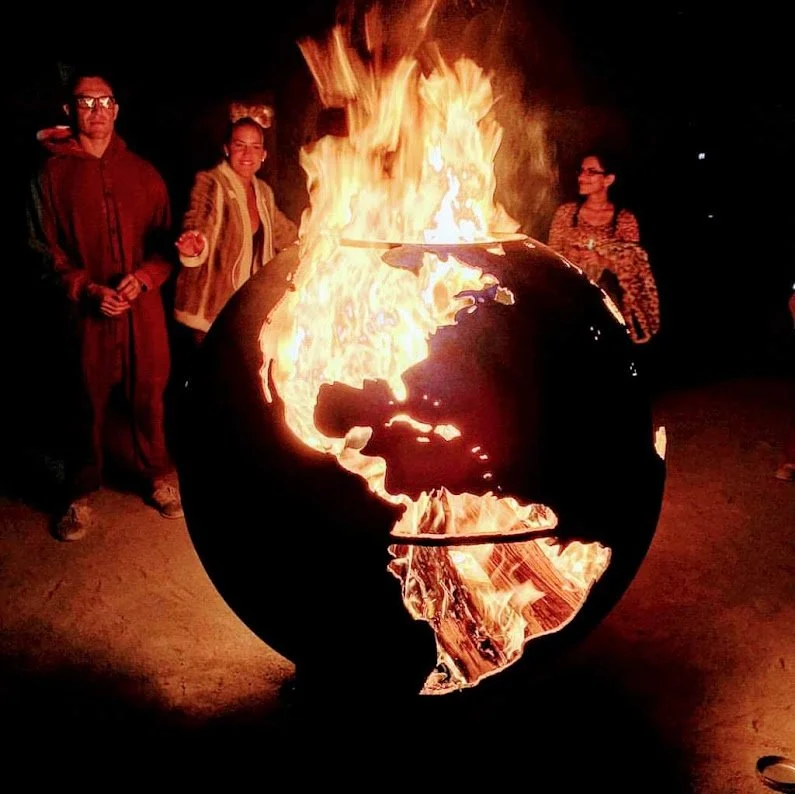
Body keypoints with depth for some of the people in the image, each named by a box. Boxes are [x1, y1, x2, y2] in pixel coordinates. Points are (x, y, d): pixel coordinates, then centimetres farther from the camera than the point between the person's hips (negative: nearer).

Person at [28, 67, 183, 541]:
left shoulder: (143, 172, 8)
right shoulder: (52, 173, 2)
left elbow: (165, 239, 9)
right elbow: (46, 246, 2)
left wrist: (144, 277, -10)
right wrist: (87, 289, -12)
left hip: (144, 306, 2)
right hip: (86, 308, -2)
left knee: (149, 395, 8)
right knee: (88, 400, 5)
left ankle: (157, 477, 28)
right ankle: (81, 495, 21)